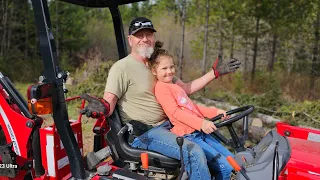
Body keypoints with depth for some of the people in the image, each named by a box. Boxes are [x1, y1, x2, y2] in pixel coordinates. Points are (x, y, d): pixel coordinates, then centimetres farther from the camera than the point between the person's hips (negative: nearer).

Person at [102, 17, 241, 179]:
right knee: (194, 153, -26)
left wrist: (215, 72, 7)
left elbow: (186, 89, 12)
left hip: (166, 125, 9)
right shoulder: (121, 67, -12)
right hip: (143, 133, -8)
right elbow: (109, 101, -17)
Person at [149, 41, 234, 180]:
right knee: (225, 168, -11)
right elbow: (175, 112, -20)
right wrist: (201, 123, -32)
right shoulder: (161, 87, -9)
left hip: (199, 132, 10)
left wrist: (215, 112, 10)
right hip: (188, 136, -10)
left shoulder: (175, 86, 21)